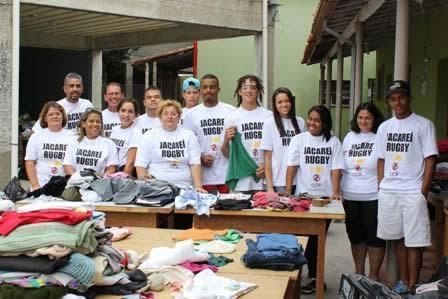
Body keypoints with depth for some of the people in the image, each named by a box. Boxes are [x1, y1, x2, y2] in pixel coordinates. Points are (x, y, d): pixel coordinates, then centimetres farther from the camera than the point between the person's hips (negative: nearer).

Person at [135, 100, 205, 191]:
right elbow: (140, 164, 4)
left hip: (184, 189, 1)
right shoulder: (149, 136, 8)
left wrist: (198, 186, -9)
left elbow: (195, 163, 4)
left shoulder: (189, 135, 11)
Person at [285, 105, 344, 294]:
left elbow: (336, 169, -1)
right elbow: (292, 167, -3)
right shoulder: (298, 139, 3)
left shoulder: (333, 141, 5)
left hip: (325, 197, 0)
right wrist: (287, 192, -12)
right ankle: (314, 276, 14)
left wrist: (335, 193, -13)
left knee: (319, 238, 7)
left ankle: (313, 276, 18)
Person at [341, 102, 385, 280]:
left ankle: (374, 275, 18)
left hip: (373, 197, -5)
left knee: (374, 237, 4)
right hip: (350, 196, 5)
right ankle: (359, 273, 29)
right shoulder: (350, 137, 10)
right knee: (355, 235, 14)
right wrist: (337, 191, 11)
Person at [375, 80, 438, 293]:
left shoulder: (423, 125, -4)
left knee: (414, 241, -2)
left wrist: (423, 192, -9)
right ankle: (402, 280, 24)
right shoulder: (384, 127, 10)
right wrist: (381, 187, 8)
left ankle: (413, 285, 9)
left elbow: (430, 159, -5)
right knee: (398, 238, 12)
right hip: (388, 193, 5)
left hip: (413, 193, -4)